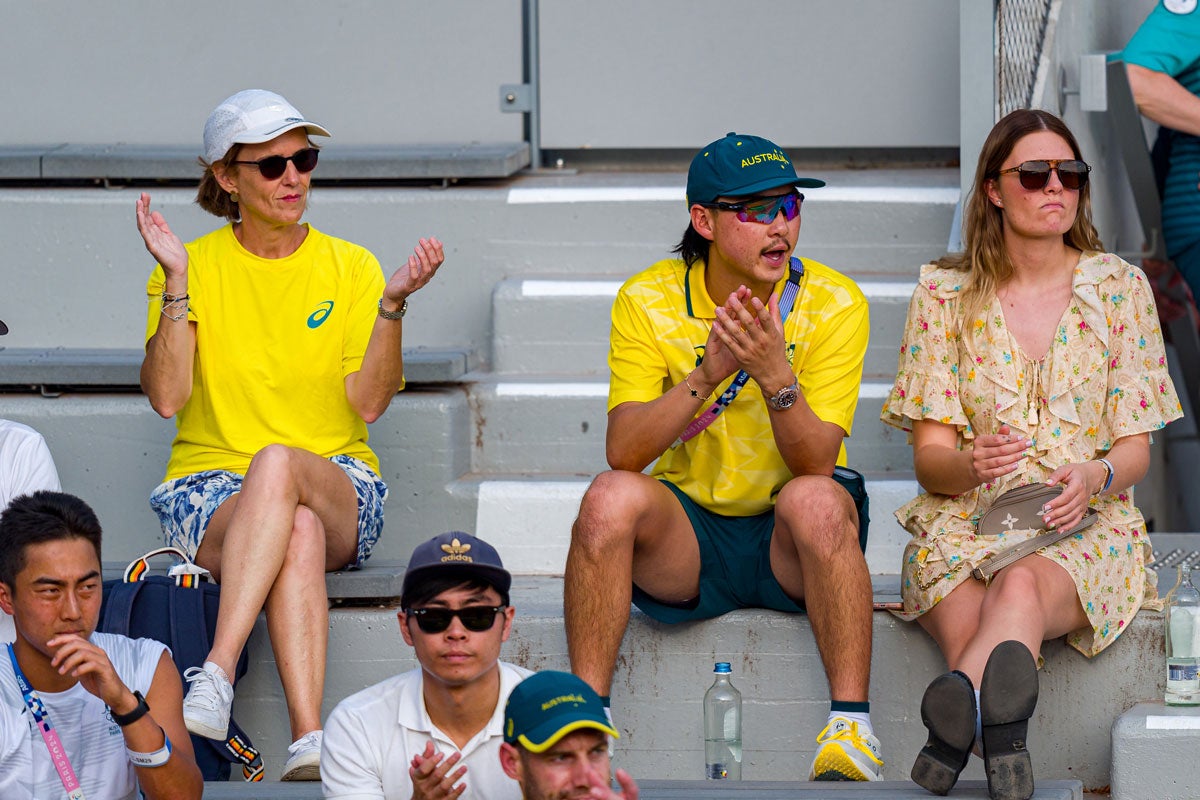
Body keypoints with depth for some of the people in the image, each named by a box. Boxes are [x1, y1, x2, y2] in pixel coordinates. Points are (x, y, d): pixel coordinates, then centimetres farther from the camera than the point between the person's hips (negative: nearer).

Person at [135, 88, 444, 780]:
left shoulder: (350, 267, 7)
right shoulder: (195, 267, 5)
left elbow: (368, 403, -4)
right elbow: (168, 398, -8)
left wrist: (393, 302, -15)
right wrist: (176, 281, -15)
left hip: (338, 483, 1)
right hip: (211, 484, 0)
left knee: (278, 462, -37)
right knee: (299, 534, -37)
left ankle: (215, 674, -48)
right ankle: (310, 740, -50)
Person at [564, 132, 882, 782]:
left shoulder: (833, 304, -8)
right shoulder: (647, 301, -5)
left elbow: (816, 463, -16)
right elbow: (623, 452, -15)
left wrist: (776, 376, -33)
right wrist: (706, 375, -29)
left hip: (788, 540, -1)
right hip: (684, 536, 1)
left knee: (817, 499, -34)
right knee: (611, 496, -29)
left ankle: (850, 727, -29)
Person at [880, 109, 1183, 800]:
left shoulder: (1119, 287, 8)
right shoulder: (945, 294, 7)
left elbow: (1136, 448, 7)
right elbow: (929, 453, 3)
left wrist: (1097, 476, -19)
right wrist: (970, 465, -23)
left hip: (1086, 527, -2)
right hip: (966, 519, 2)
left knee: (1022, 587, -40)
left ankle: (959, 707, -65)